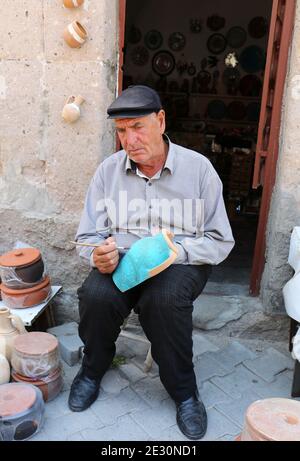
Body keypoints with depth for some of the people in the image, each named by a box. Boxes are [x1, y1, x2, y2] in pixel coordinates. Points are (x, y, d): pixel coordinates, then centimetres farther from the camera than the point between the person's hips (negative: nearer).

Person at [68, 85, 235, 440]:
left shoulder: (198, 168, -4)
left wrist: (176, 249, -21)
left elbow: (220, 241, -2)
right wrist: (100, 254, -20)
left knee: (164, 299, -35)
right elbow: (87, 236, 5)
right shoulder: (108, 170, 2)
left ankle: (183, 391, -5)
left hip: (181, 264, -2)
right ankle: (93, 368, 6)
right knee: (96, 295, -29)